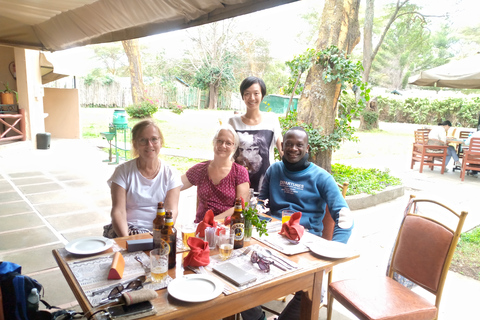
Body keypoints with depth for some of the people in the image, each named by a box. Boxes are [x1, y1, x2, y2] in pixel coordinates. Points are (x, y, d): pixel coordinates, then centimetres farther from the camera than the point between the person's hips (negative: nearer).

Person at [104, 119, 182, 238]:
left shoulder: (171, 174, 5)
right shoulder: (123, 171, 3)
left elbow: (171, 211, -4)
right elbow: (118, 211, -5)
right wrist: (126, 239, -23)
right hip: (128, 230, 0)